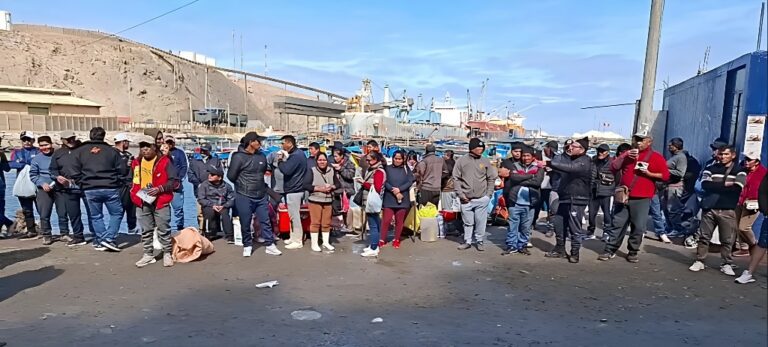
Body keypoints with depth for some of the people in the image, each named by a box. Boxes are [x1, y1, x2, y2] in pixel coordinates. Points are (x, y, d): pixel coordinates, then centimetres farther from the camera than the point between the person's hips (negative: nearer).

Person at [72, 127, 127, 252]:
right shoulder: (111, 151, 2)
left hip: (90, 190, 2)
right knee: (117, 213, 9)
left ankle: (99, 241, 14)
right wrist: (119, 184, 10)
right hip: (110, 188, -2)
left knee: (96, 216, 14)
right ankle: (108, 238, -3)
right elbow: (121, 170, 0)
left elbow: (76, 172, 5)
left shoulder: (80, 151, 7)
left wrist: (82, 186, 14)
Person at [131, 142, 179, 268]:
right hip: (143, 202, 5)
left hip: (160, 201, -5)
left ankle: (167, 253, 15)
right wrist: (134, 194, 11)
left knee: (163, 229, 3)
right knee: (146, 230, 12)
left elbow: (174, 181, -9)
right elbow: (133, 180, 24)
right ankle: (148, 254, 23)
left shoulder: (165, 161, -8)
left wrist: (160, 189, -19)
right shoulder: (136, 163, 9)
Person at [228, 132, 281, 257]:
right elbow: (231, 176, -10)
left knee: (266, 221, 8)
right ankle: (247, 245, 25)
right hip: (244, 196, -5)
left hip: (261, 196, 5)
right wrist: (243, 184, 4)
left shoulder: (261, 156, 5)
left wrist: (260, 184, 12)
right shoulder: (239, 157, -13)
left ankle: (270, 245, 16)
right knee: (245, 223, 8)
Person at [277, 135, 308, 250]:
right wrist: (284, 159, 1)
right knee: (293, 215, 17)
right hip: (295, 189, 11)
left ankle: (298, 241, 3)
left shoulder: (295, 156, -19)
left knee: (294, 216, -4)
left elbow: (286, 170, -26)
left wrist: (280, 161, -9)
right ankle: (294, 237, 26)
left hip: (294, 190, -11)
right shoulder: (298, 153, 14)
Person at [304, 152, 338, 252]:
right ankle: (314, 244, 9)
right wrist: (319, 188, -18)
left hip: (328, 201, 4)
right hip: (315, 200, -4)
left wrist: (331, 187, -10)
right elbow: (306, 185, -11)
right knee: (315, 222, -1)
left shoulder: (331, 171, 7)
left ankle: (326, 242, 23)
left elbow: (338, 183, 12)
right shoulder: (312, 171, -5)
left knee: (326, 223, 9)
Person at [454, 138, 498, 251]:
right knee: (468, 222, 7)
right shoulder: (461, 161, 0)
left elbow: (491, 178, 9)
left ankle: (479, 241, 18)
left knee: (481, 222, 3)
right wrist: (461, 194, -5)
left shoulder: (485, 161, 4)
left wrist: (488, 194, 1)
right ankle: (467, 241, 21)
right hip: (466, 199, 0)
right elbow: (456, 178, 2)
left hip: (482, 199, 1)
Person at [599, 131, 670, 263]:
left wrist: (649, 174, -14)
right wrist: (624, 156, -6)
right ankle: (610, 250, 8)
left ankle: (633, 252, 13)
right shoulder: (628, 153, 14)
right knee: (617, 225, 3)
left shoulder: (656, 157, 3)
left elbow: (665, 176, 0)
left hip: (642, 199, -3)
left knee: (638, 227, 0)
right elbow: (613, 168, 6)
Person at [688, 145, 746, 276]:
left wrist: (716, 187, -7)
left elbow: (737, 188, -11)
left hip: (728, 211, -1)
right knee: (704, 237, 4)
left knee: (727, 240, 2)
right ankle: (699, 261, 12)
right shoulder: (710, 169, 9)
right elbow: (705, 185, -8)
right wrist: (725, 185, -10)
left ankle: (727, 264, 14)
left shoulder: (739, 171, 6)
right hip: (710, 208, 1)